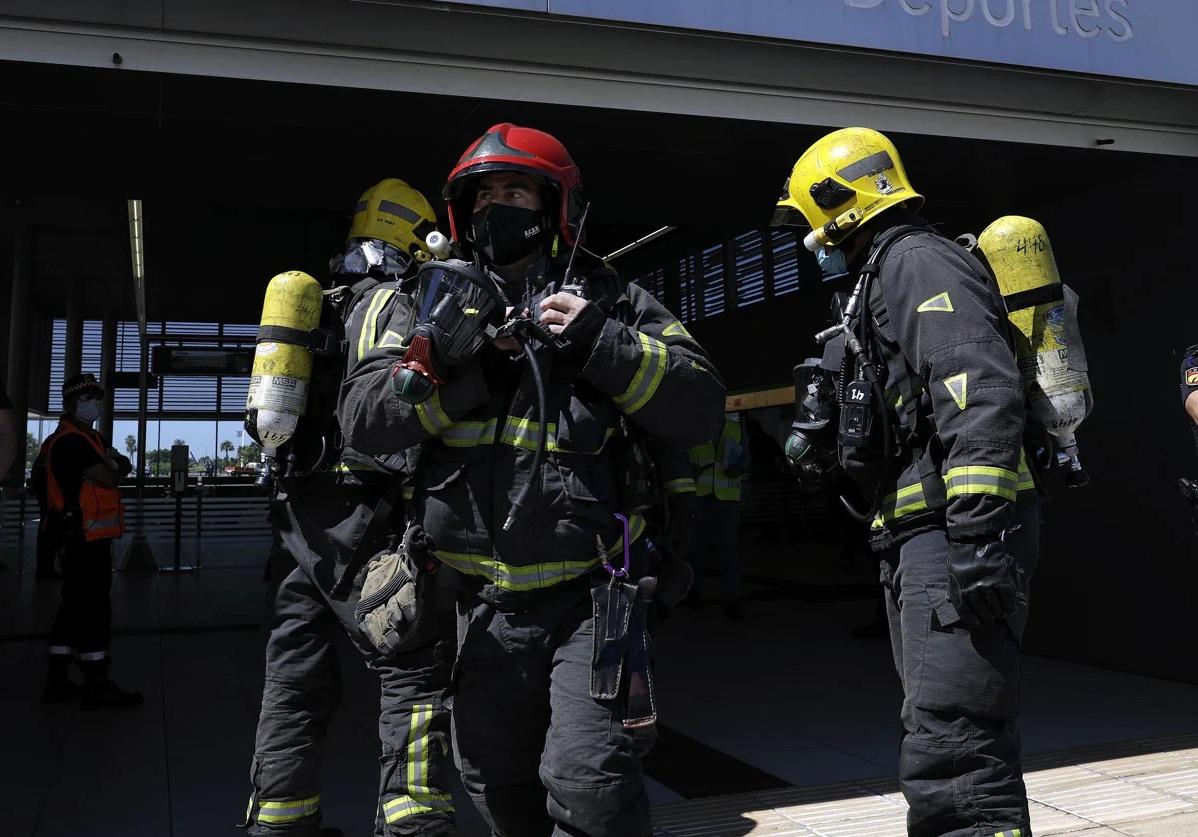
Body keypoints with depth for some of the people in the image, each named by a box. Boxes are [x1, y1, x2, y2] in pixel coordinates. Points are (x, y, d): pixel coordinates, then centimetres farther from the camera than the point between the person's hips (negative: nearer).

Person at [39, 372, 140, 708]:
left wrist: (113, 465, -7)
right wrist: (112, 468, 1)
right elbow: (109, 479, -20)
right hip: (85, 535, -11)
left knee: (75, 606, 13)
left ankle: (57, 681, 20)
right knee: (94, 608, -8)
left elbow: (124, 466, 14)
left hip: (83, 537, 11)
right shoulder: (72, 441, -14)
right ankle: (96, 686, -5)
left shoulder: (90, 439, 19)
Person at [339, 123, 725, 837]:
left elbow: (702, 408, -6)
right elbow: (363, 420, -4)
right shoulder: (440, 304, 7)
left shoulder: (610, 302, 2)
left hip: (586, 597, -3)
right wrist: (471, 369, -16)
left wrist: (599, 343, -17)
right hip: (484, 605, 4)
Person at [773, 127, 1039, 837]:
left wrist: (977, 531, -28)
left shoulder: (916, 261, -7)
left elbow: (981, 394, -22)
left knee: (952, 759, -15)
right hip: (923, 539, 11)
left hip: (954, 536, -11)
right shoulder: (886, 276, 26)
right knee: (949, 744, 19)